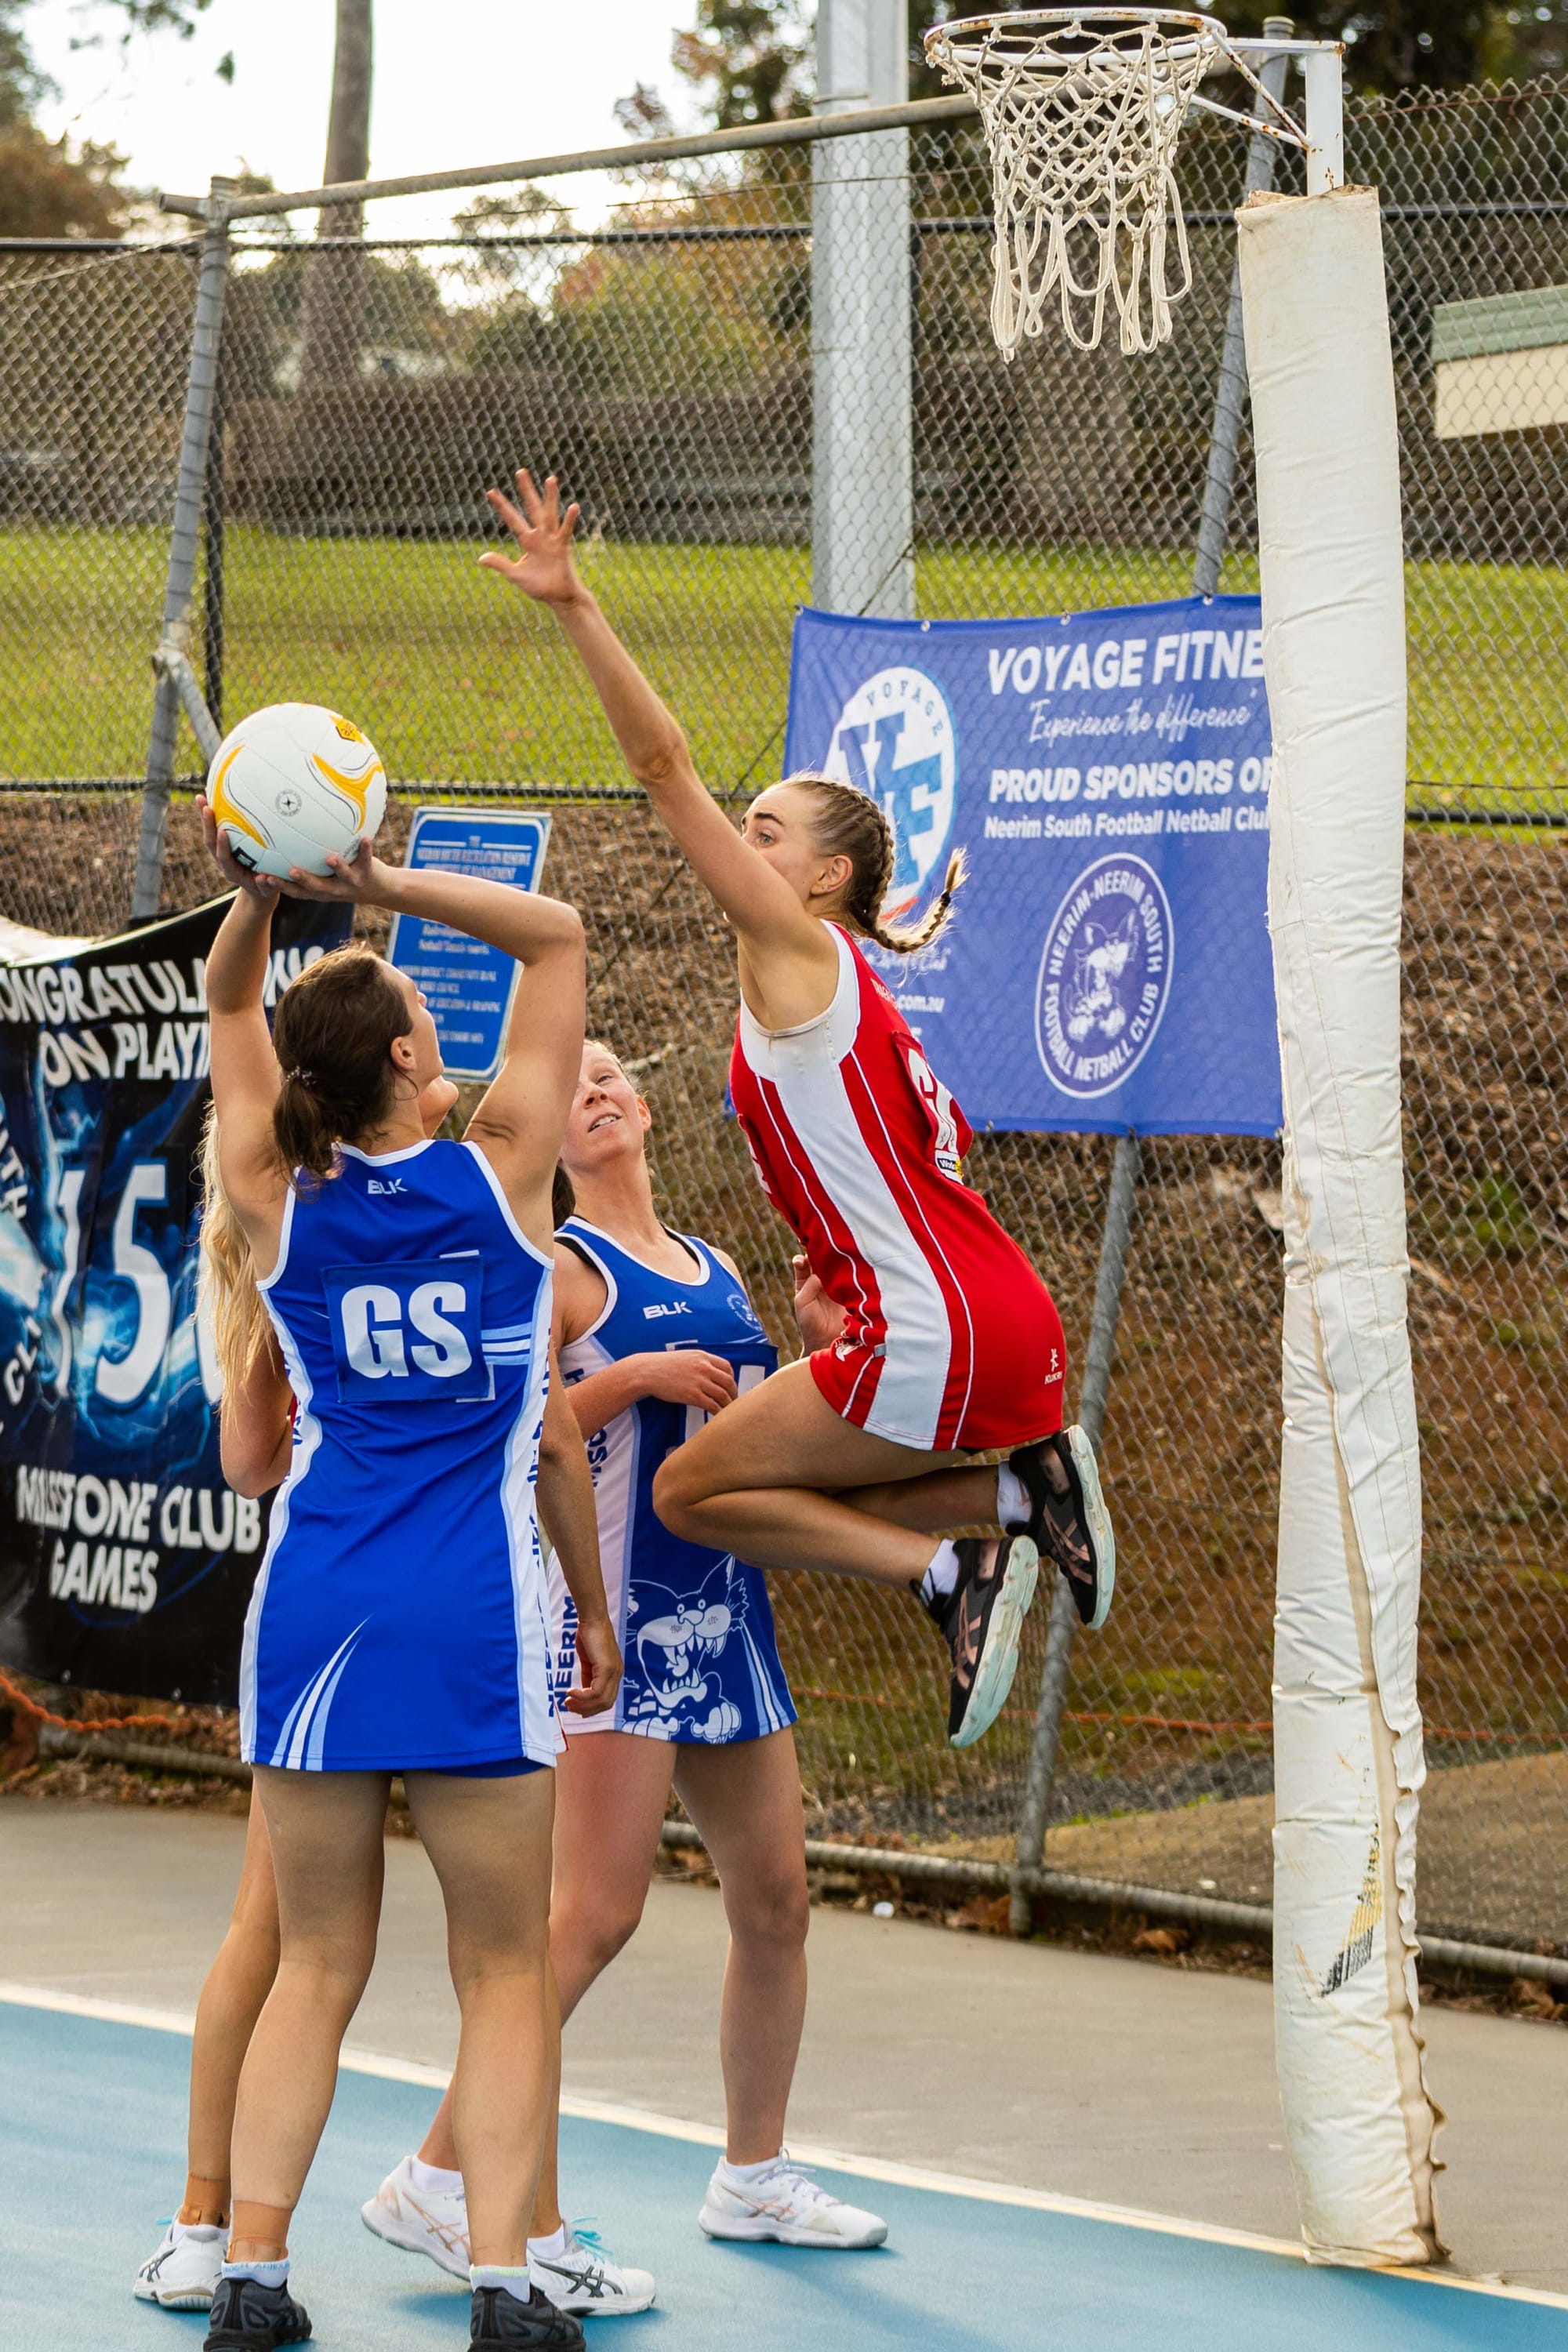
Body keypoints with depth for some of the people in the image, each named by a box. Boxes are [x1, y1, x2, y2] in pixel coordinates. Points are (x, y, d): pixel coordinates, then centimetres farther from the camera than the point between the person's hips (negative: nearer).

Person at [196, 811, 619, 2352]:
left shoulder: (277, 1201, 3)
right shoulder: (499, 1172, -2)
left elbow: (231, 1003, 17)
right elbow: (556, 936, 6)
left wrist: (259, 897, -2)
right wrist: (383, 888, -6)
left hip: (313, 1594, 3)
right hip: (472, 1614, -3)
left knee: (316, 1966, 9)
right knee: (502, 1970, 3)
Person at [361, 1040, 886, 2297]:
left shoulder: (718, 1272, 17)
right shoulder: (559, 1271, -5)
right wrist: (634, 1376, -21)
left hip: (727, 1610, 8)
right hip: (619, 1614, -8)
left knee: (776, 1898, 11)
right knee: (597, 1912, -15)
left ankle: (755, 2173, 26)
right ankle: (442, 2180, -10)